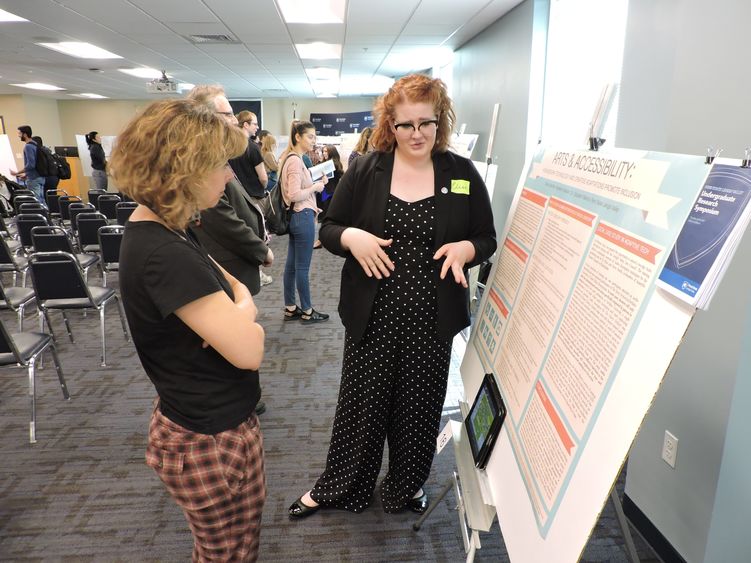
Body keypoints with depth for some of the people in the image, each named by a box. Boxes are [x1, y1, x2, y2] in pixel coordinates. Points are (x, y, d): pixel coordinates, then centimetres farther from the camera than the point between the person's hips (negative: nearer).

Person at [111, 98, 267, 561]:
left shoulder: (168, 231, 3)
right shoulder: (163, 254, -29)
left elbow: (234, 284, 9)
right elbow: (248, 349, -30)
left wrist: (237, 309, -13)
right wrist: (243, 314, -9)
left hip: (215, 422, 9)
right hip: (212, 441, -9)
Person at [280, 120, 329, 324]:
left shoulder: (291, 158, 15)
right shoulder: (295, 161, -17)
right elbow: (294, 194, -24)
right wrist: (315, 187, -12)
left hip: (296, 216, 10)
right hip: (303, 217, -10)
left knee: (291, 265, 14)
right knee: (302, 267, 0)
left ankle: (290, 308, 23)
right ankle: (307, 311, 11)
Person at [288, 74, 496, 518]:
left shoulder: (462, 174, 0)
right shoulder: (365, 170, -1)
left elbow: (488, 239, 6)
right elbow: (329, 229, 3)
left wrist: (465, 248, -17)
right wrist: (351, 237, -19)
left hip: (432, 319, 1)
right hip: (372, 316, 0)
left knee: (420, 407, 16)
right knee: (361, 404, 12)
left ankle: (408, 486, 43)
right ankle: (339, 487, 37)